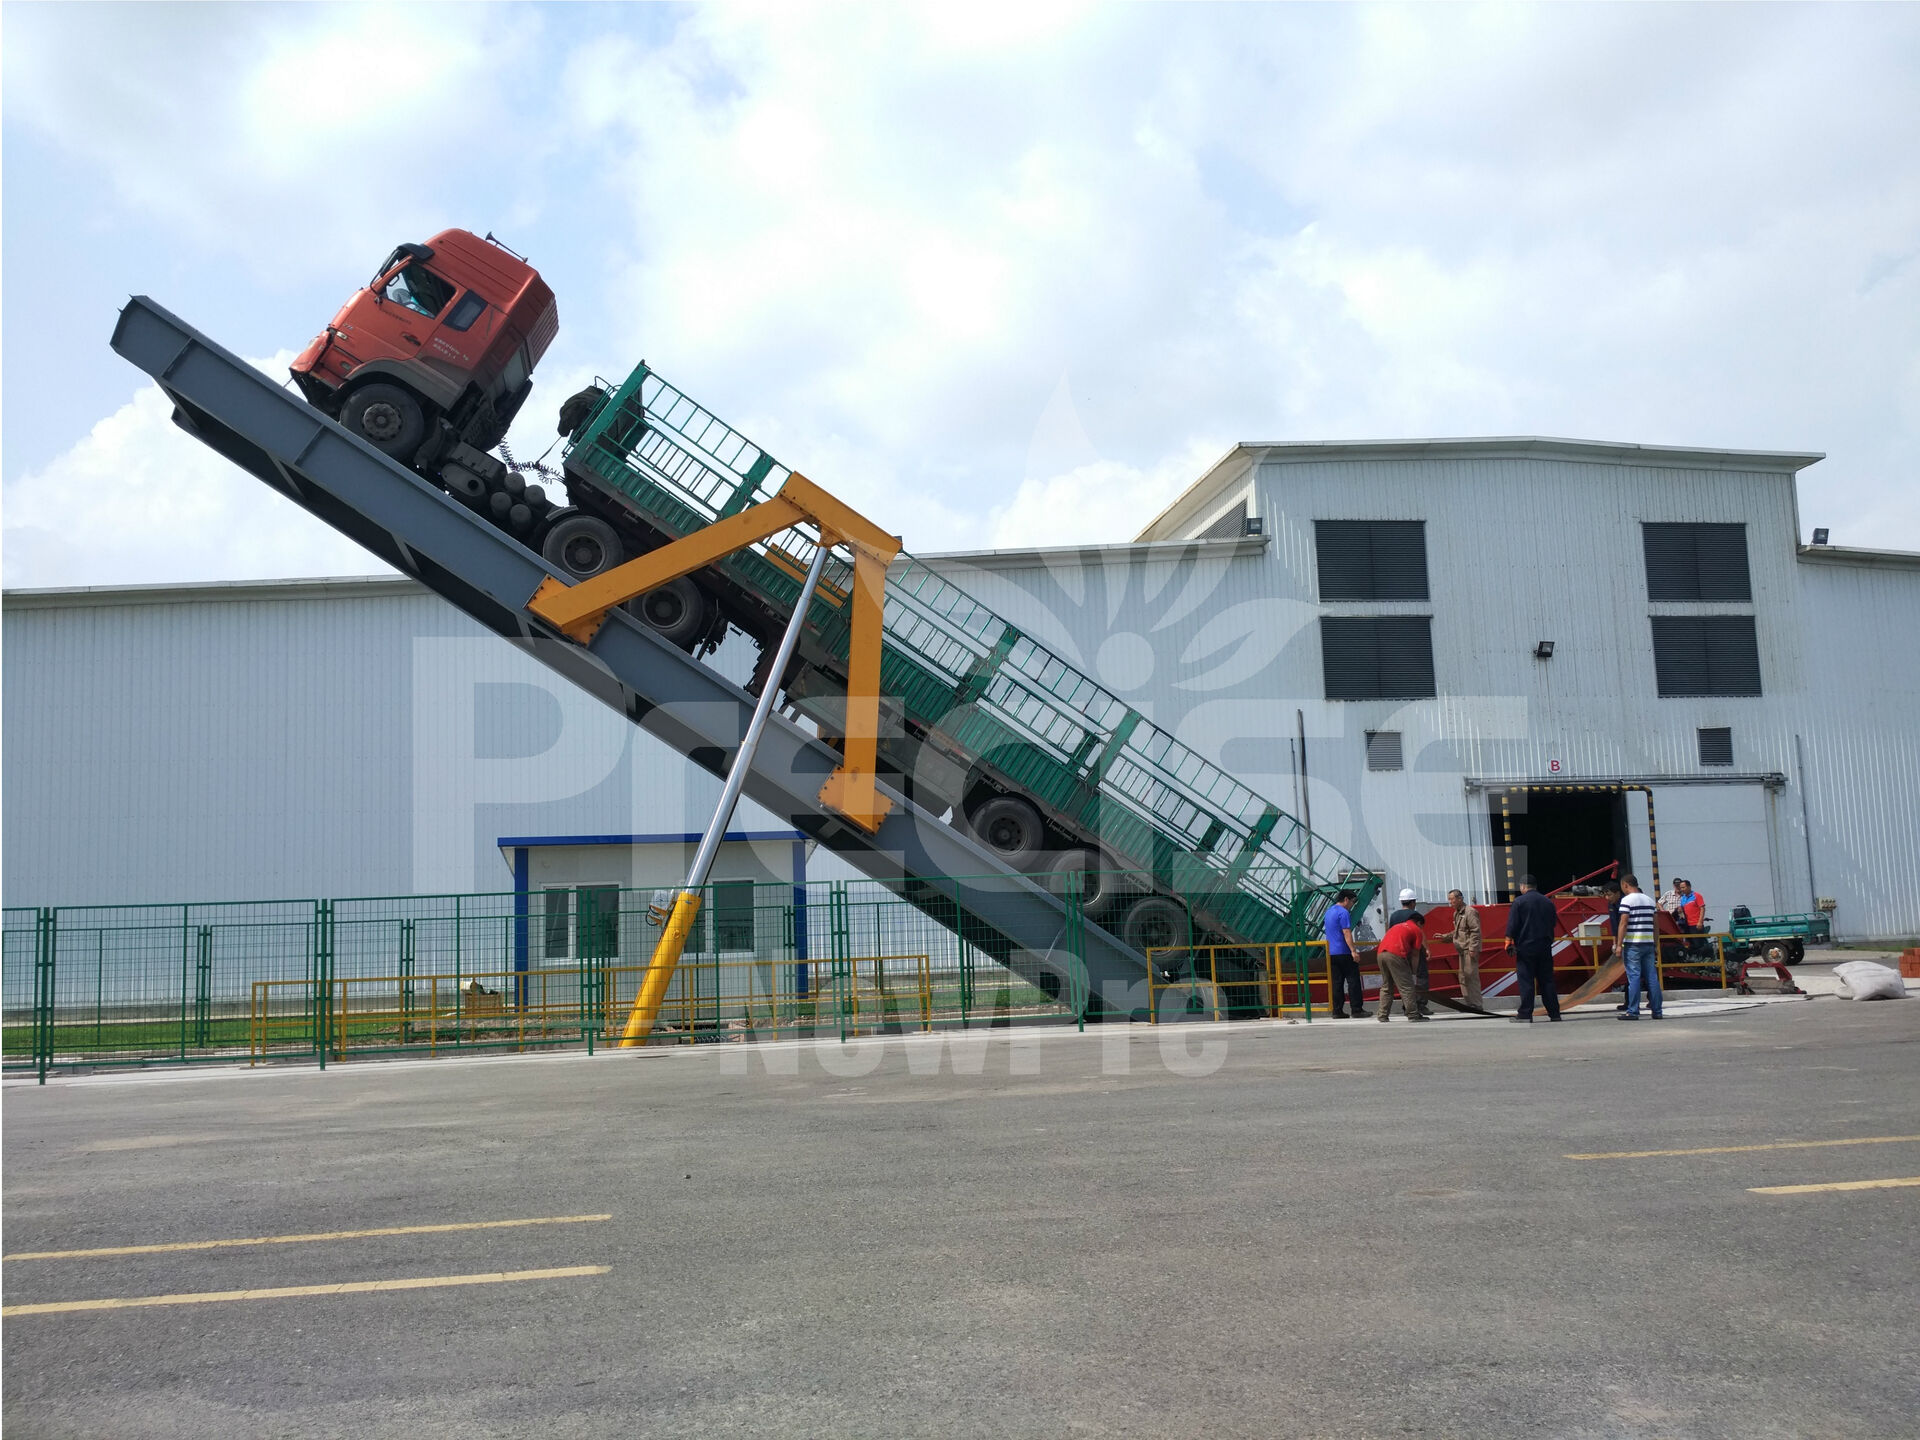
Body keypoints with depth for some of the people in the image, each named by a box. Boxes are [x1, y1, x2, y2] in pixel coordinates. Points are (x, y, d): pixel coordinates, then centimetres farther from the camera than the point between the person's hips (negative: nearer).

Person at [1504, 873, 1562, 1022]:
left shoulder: (1518, 901, -7)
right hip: (1545, 947, 5)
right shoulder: (1548, 902, 9)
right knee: (1547, 979, 9)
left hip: (1525, 946, -5)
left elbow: (1512, 926, -10)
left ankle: (1525, 1015, -5)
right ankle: (1554, 1013, 9)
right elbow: (1554, 923, 18)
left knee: (1526, 981, -4)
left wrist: (1509, 942, -3)